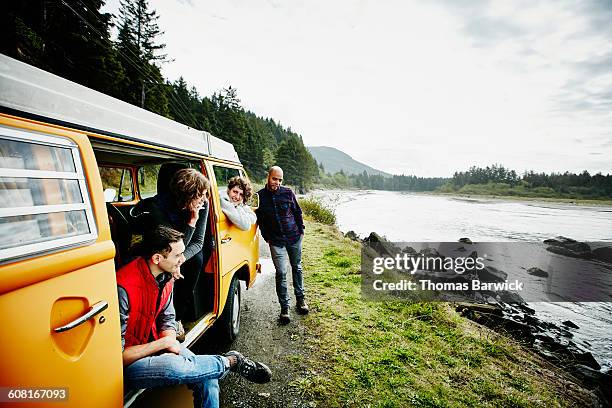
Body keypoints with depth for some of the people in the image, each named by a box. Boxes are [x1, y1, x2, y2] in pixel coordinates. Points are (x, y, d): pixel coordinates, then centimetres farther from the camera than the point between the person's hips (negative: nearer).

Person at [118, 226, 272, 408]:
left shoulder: (166, 276, -4)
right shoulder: (124, 288, -29)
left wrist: (171, 343, -13)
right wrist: (164, 343, -21)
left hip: (152, 347, 6)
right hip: (127, 363, -6)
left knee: (207, 378, -18)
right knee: (173, 367, -35)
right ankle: (232, 361, -12)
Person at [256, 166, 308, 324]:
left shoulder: (288, 193, -4)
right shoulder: (260, 196, -5)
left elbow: (297, 212, 7)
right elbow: (260, 219, 5)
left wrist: (301, 230, 5)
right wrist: (267, 238, 5)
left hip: (294, 237, 2)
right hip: (276, 241, -1)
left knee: (297, 268, 14)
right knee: (281, 273, -5)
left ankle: (300, 299, 31)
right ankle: (284, 308, 8)